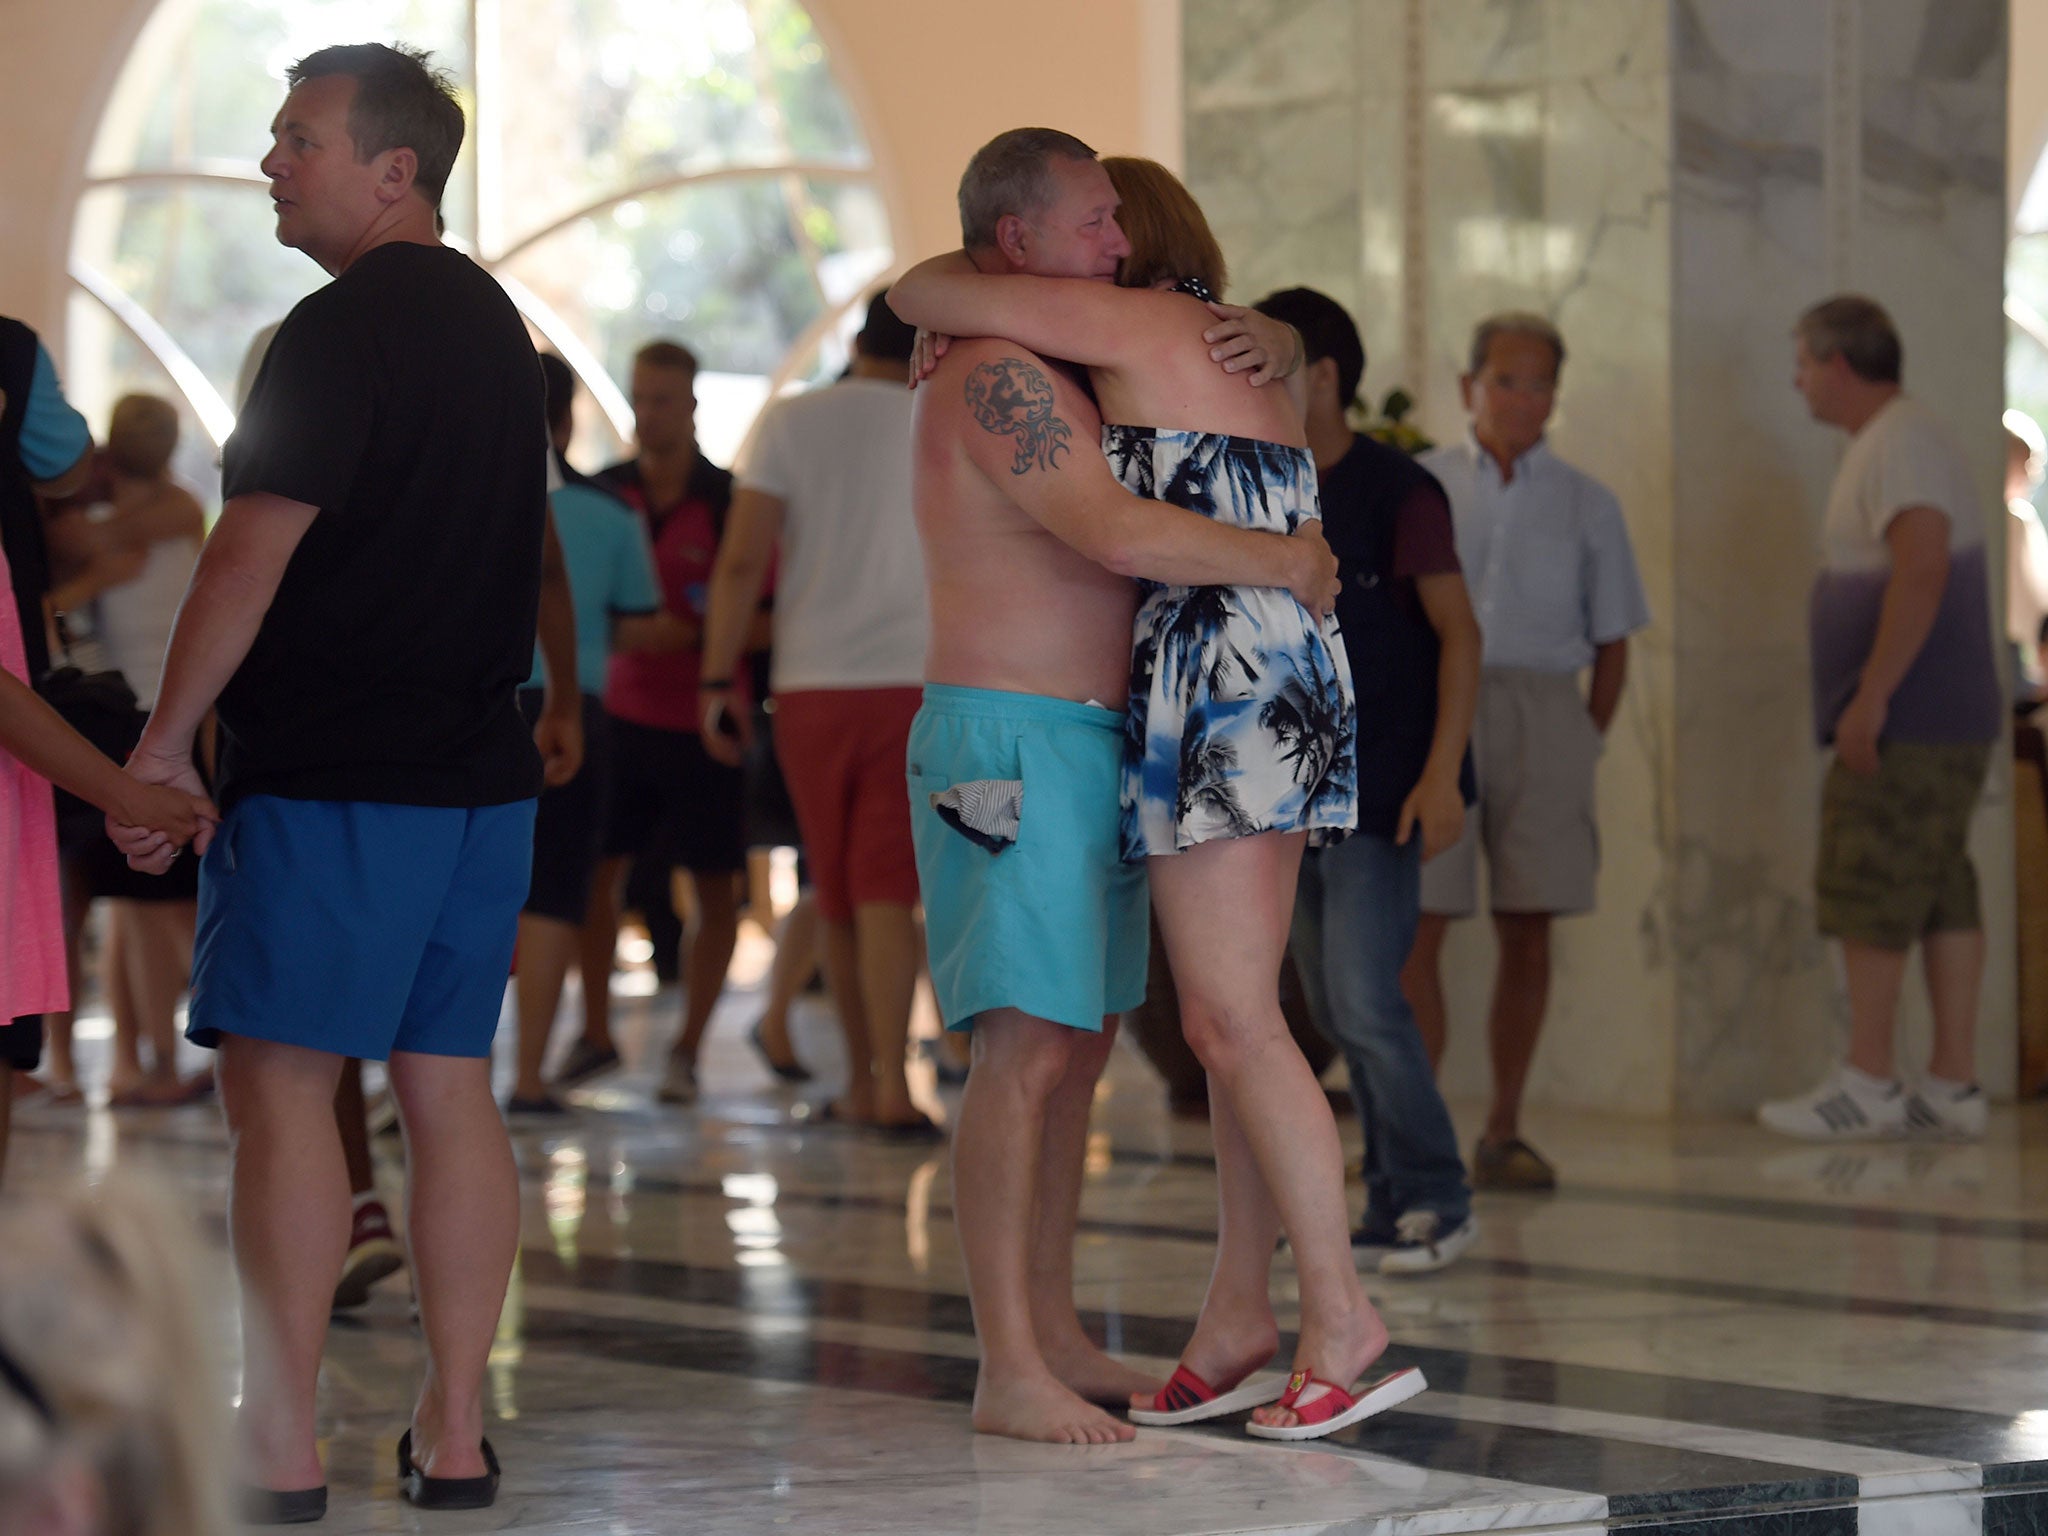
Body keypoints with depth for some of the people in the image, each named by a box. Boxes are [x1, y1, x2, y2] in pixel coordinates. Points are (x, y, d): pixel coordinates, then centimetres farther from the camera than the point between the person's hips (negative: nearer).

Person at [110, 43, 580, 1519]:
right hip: (482, 769, 9)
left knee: (282, 1083, -6)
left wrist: (167, 738, -11)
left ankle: (283, 1449, -8)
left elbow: (252, 554, -16)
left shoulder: (339, 331, -13)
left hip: (333, 775, -8)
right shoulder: (493, 320, 15)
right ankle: (455, 1437, 9)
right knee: (449, 1086, 8)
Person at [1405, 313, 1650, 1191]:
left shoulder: (1586, 505, 11)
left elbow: (1612, 641, 13)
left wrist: (1588, 744, 3)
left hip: (1540, 711, 2)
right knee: (1416, 927, -9)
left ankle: (1502, 1133, 11)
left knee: (1527, 929, 2)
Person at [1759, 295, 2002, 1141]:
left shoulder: (1902, 445, -13)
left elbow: (1921, 572, -25)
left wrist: (1871, 696, -26)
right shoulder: (1891, 443, 21)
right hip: (1946, 722, 10)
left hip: (1906, 723, -10)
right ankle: (1954, 1082, 7)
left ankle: (1867, 1082, -5)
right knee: (1942, 897, 7)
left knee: (1869, 895, -7)